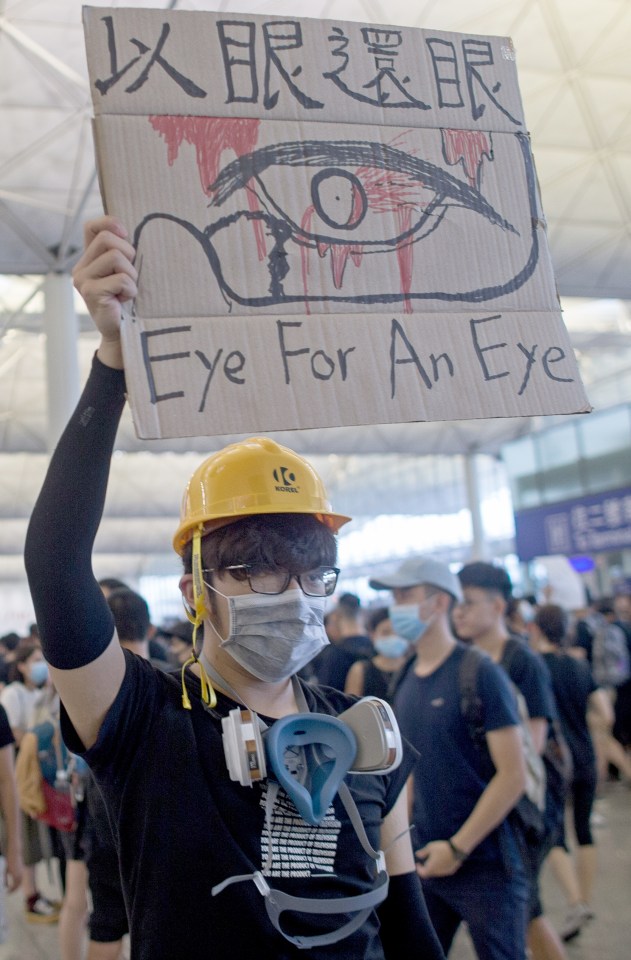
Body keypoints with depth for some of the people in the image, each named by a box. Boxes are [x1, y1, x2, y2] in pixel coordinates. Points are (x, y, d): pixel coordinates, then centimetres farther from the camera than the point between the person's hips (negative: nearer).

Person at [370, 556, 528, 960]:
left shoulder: (480, 673, -13)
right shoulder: (407, 680, 6)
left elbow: (513, 775, -16)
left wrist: (458, 848, -15)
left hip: (483, 864, -6)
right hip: (426, 860, 6)